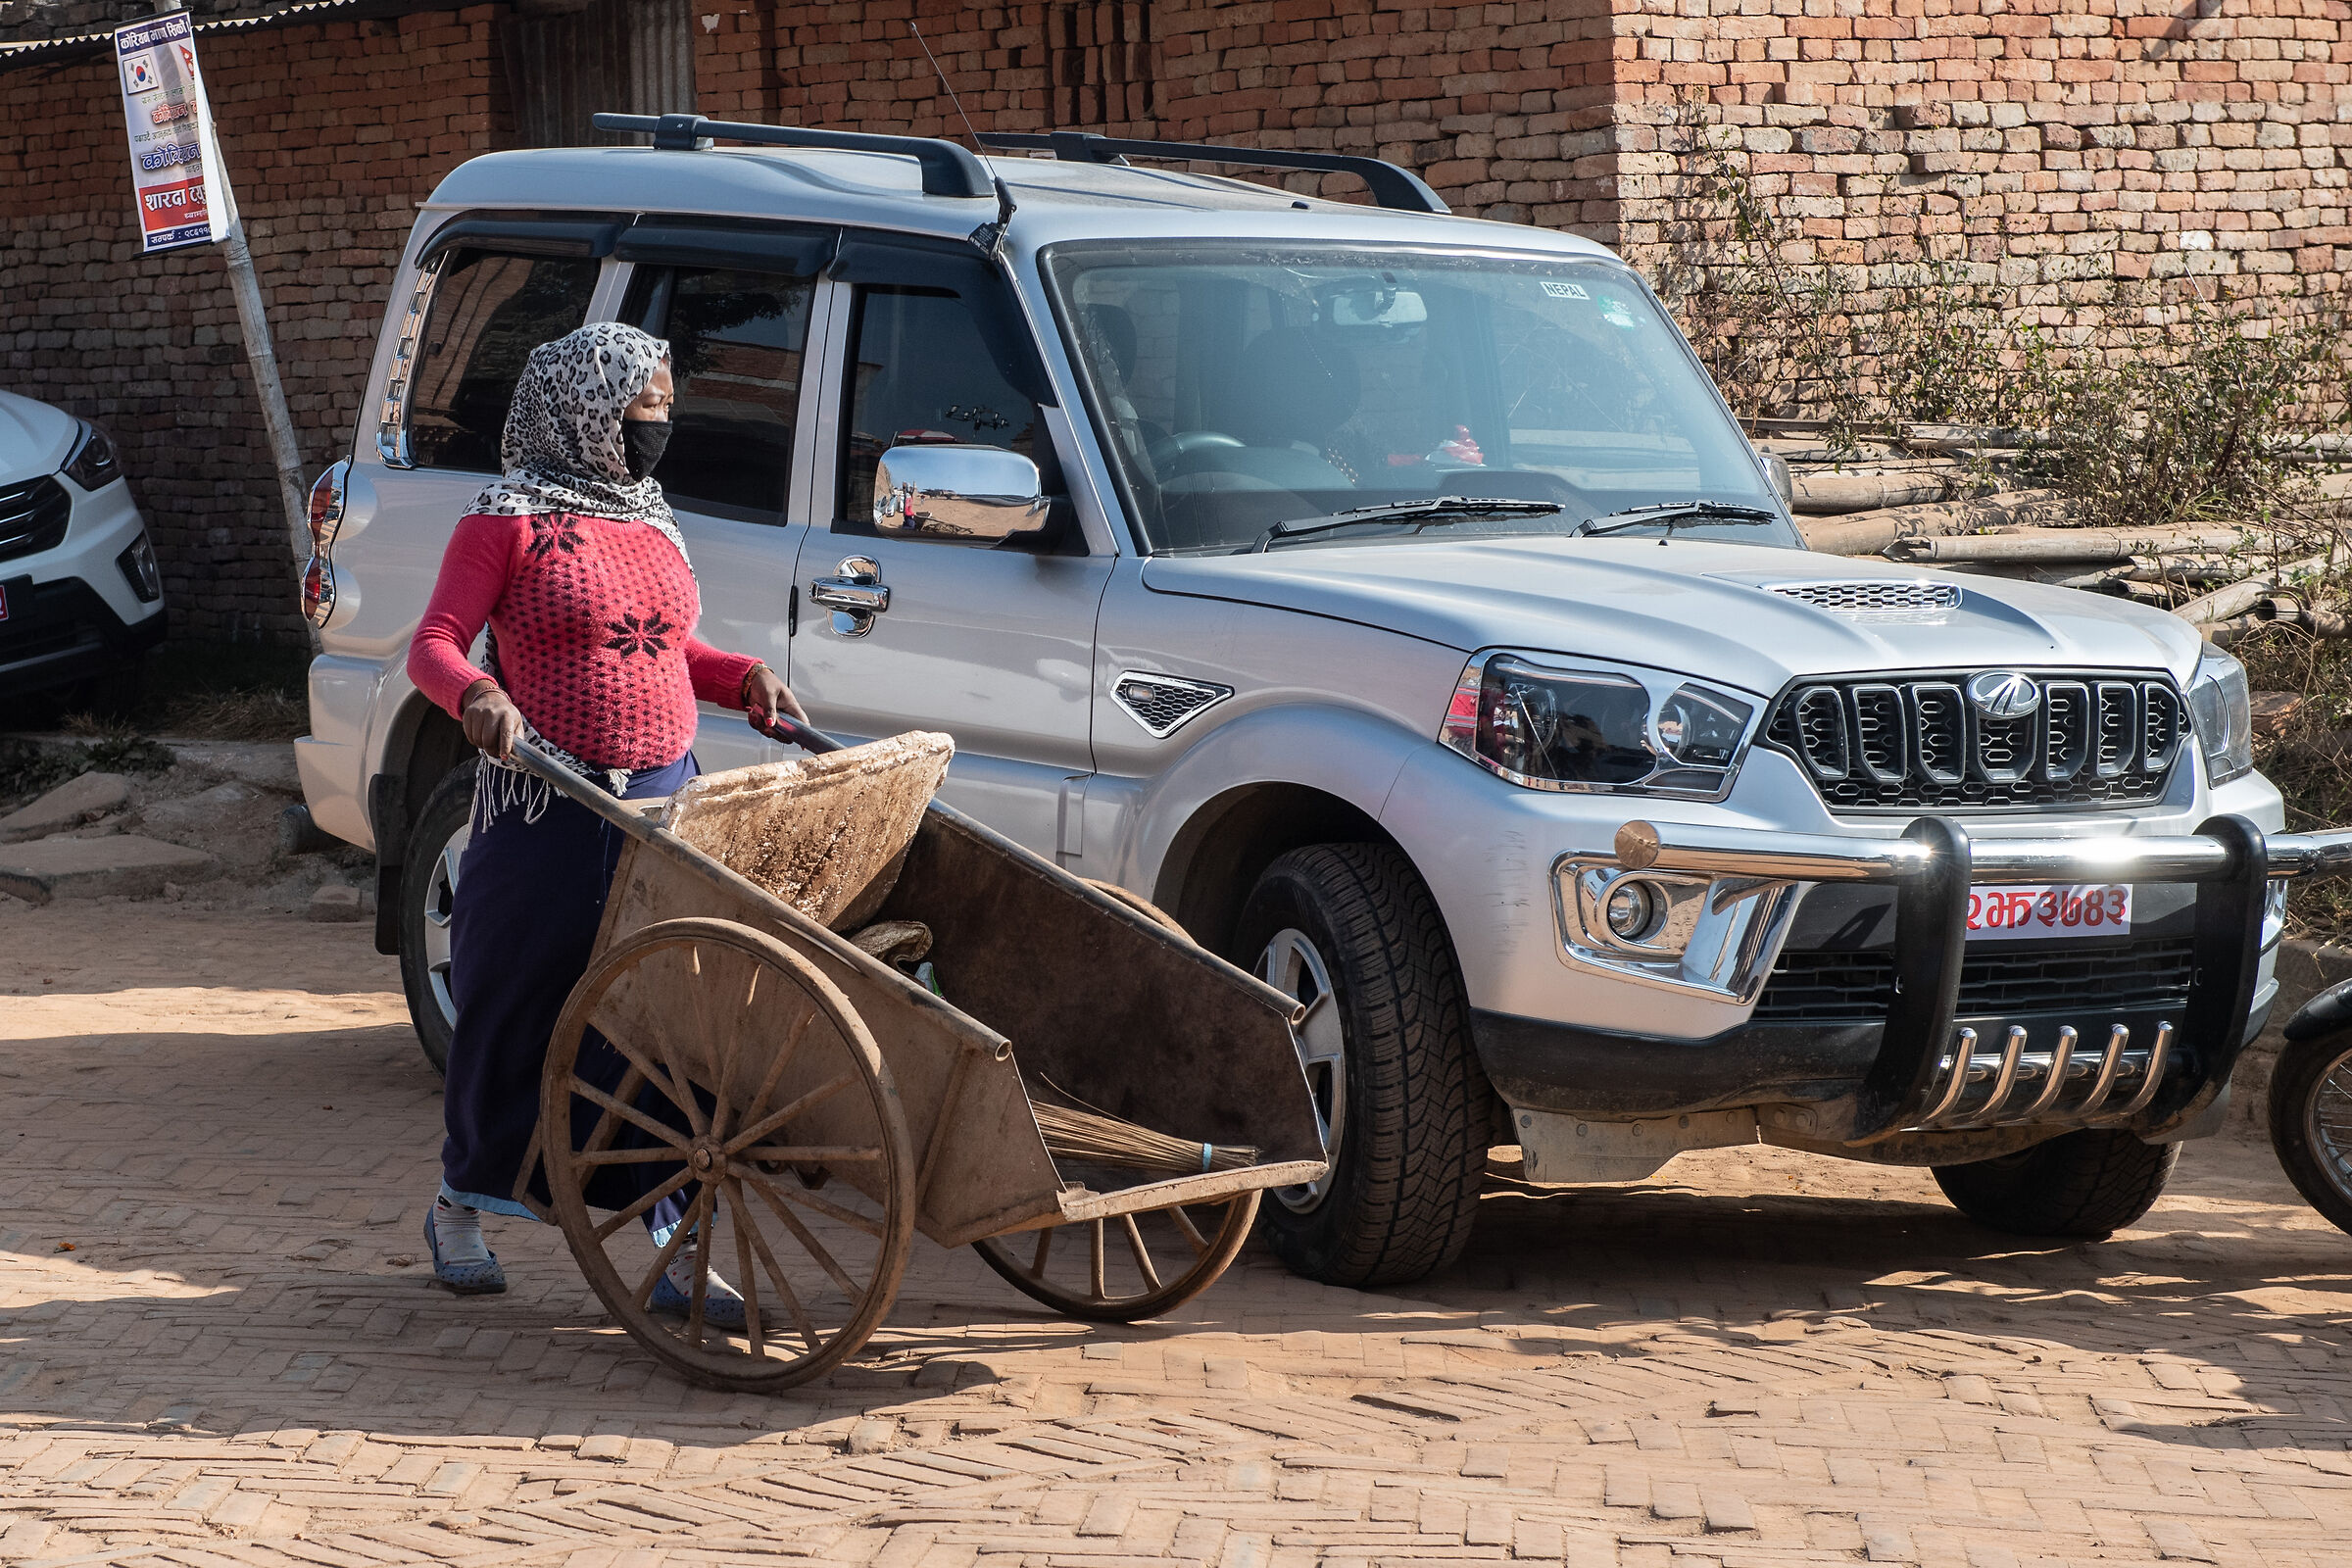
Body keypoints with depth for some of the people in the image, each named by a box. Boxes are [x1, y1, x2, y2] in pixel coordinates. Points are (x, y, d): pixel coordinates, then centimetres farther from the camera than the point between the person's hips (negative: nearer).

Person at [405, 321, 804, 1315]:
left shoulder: (649, 518, 16)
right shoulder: (511, 520, -5)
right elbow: (433, 645, -10)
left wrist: (744, 678, 10)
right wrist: (478, 697, -30)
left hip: (664, 800, 6)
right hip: (549, 811, -6)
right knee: (516, 1014, 5)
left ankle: (676, 1250, 6)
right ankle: (460, 1209, 26)